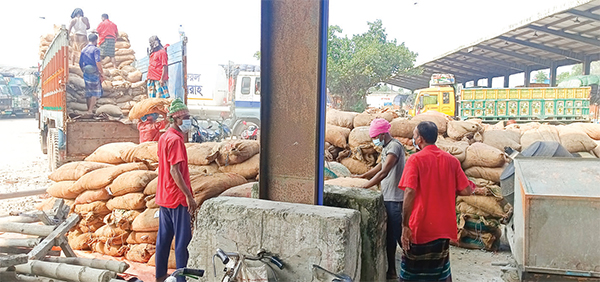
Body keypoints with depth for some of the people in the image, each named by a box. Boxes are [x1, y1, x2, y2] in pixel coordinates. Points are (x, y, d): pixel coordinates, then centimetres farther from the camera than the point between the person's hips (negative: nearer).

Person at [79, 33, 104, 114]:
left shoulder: (83, 50, 10)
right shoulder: (95, 49, -10)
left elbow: (80, 63, 13)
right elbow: (98, 62, -20)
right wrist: (102, 72, -11)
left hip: (86, 73, 6)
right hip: (94, 73, -6)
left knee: (88, 92, 14)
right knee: (95, 93, 2)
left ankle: (88, 109, 20)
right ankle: (90, 110, -3)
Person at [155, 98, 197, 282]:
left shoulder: (164, 137, 12)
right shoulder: (175, 139, -17)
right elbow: (175, 171, -22)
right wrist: (189, 195, -21)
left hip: (164, 196, 9)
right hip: (177, 198, -9)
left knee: (164, 237, 15)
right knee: (182, 239, -2)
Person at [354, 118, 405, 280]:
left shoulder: (394, 147, -17)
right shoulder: (386, 148, 14)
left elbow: (383, 172, -24)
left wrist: (364, 187, -22)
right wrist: (363, 176, 23)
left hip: (394, 198, -10)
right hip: (387, 197, 10)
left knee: (396, 234, -3)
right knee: (389, 236, 14)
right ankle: (391, 270, 24)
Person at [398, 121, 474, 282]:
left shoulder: (415, 159, -12)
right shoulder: (451, 160, 1)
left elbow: (410, 192, -21)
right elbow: (467, 190, -1)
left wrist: (405, 225, -17)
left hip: (419, 227, -4)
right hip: (443, 227, 4)